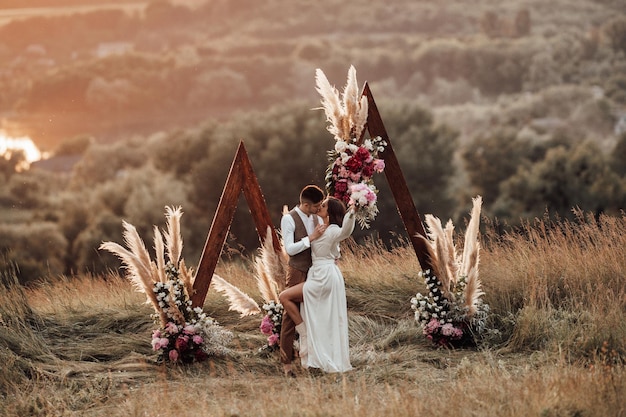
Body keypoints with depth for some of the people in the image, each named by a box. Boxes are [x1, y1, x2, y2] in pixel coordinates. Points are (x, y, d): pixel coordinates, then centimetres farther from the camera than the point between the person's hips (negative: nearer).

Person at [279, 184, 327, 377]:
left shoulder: (317, 219, 10)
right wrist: (311, 238, -23)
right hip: (298, 272, -6)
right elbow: (289, 248, -17)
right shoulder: (289, 219, -10)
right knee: (291, 317, -3)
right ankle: (286, 363, 0)